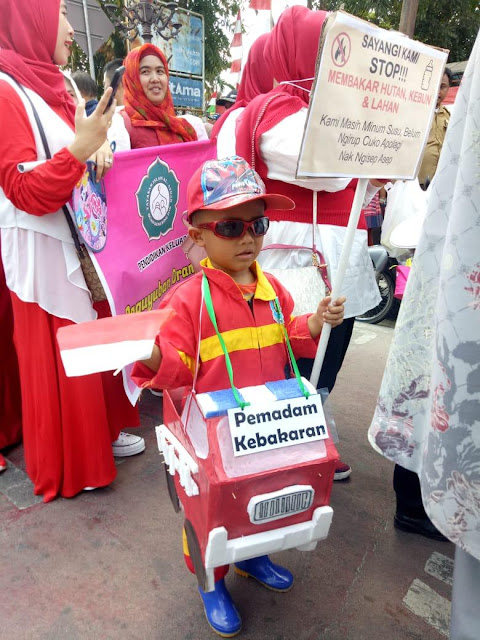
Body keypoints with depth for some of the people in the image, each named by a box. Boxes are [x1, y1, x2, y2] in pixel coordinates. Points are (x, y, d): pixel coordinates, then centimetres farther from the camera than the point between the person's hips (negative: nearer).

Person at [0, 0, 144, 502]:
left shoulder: (48, 86, 13)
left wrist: (99, 148, 0)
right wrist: (80, 148, -28)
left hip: (81, 241, 8)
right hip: (44, 251, -8)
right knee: (59, 359, 3)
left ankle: (100, 433, 34)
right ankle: (69, 466, 22)